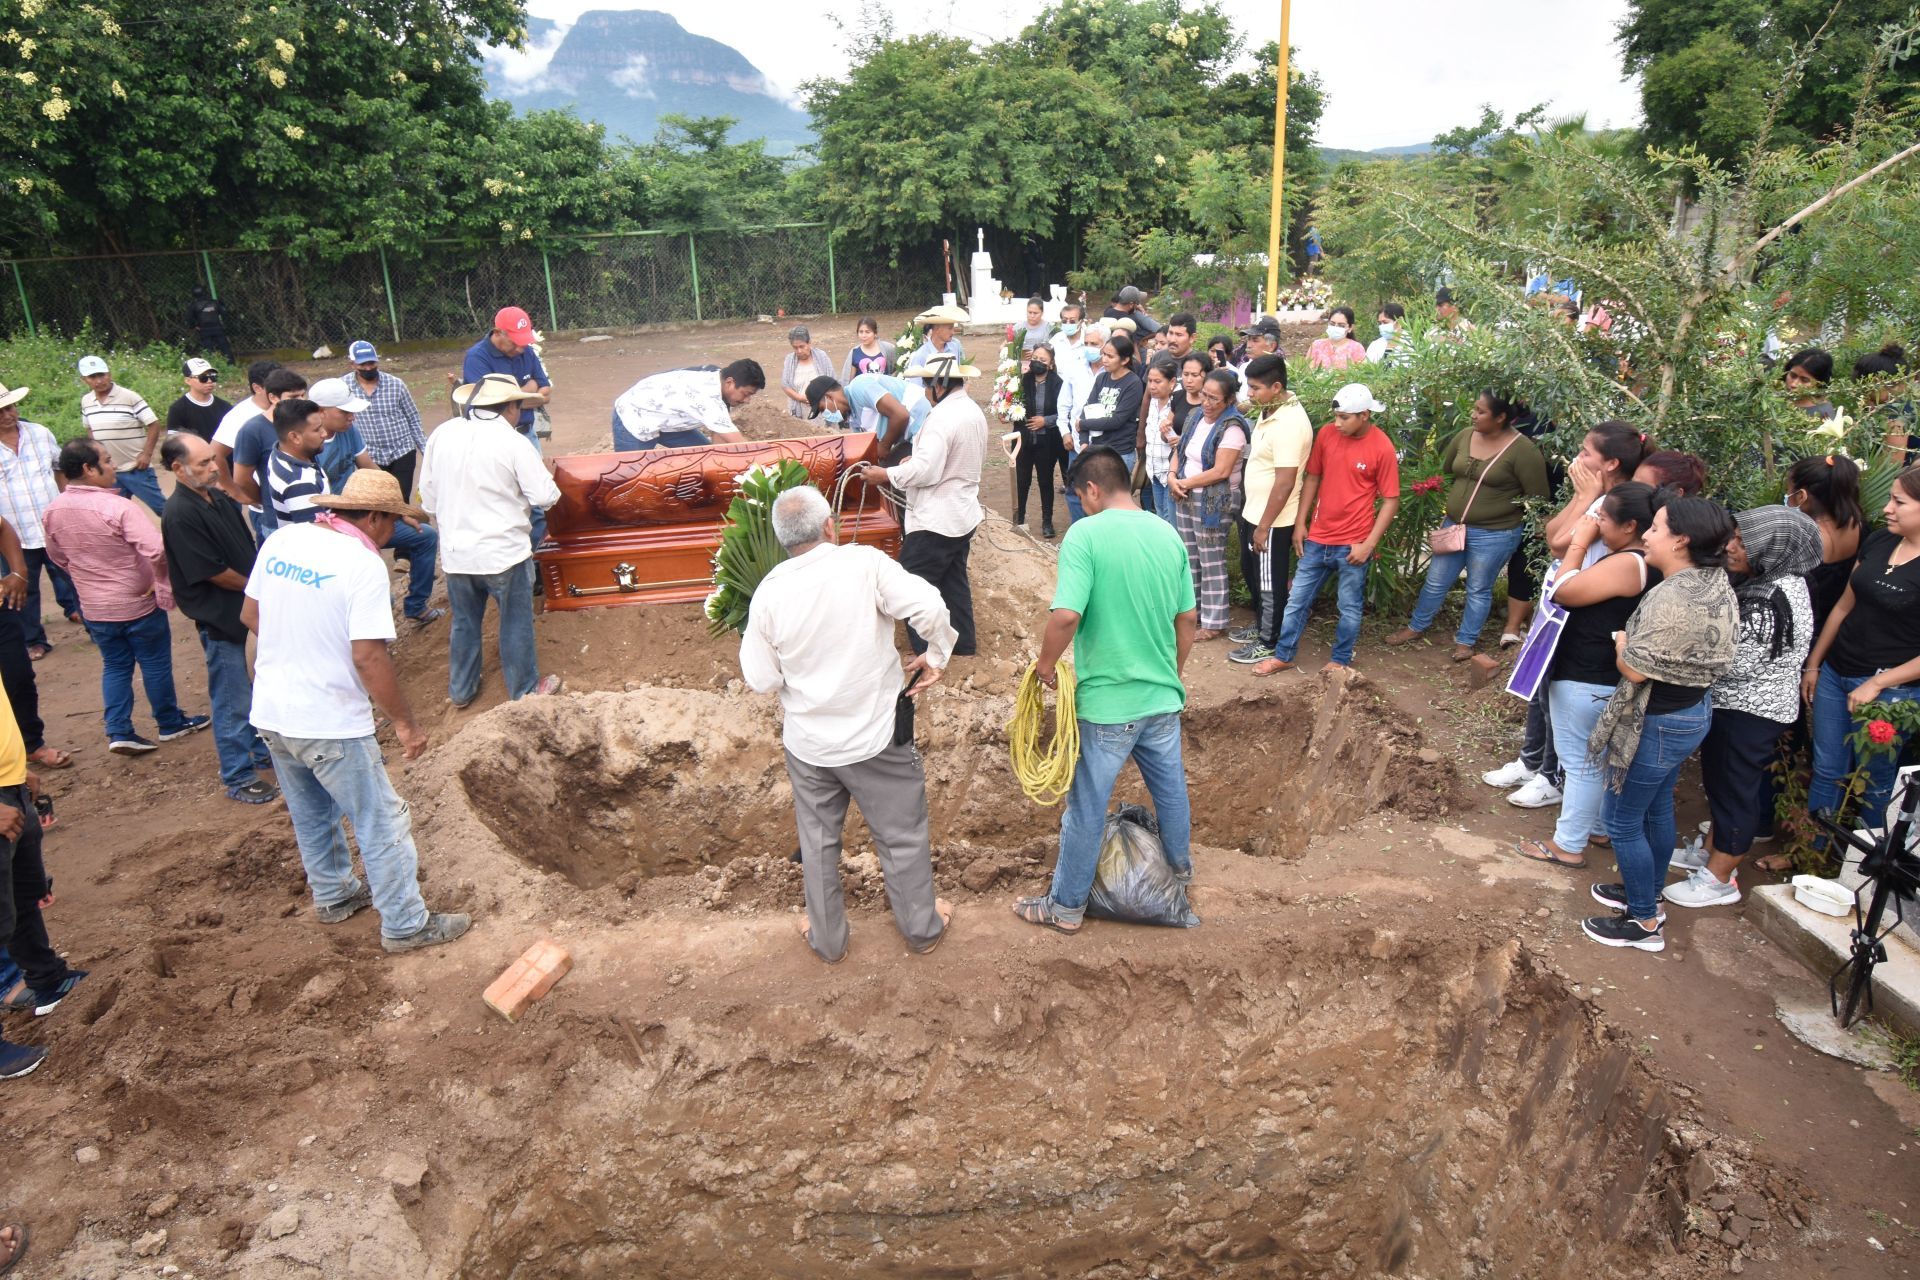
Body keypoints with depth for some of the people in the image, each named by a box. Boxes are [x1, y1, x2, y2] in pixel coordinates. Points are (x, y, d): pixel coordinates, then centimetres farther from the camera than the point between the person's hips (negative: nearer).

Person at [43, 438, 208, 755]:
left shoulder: (53, 511, -4)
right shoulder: (117, 506, -26)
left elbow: (57, 556, 11)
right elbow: (156, 550, -34)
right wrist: (163, 581, -17)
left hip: (95, 608, 5)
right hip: (139, 603, -5)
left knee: (114, 667, 18)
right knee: (156, 664, 12)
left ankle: (118, 732, 15)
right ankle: (170, 723, 26)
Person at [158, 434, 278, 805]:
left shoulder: (219, 498, 4)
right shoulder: (180, 515, -21)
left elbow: (247, 545, 14)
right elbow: (214, 572, -20)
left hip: (249, 607, 8)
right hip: (219, 617, -8)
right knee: (233, 703, 3)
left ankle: (264, 751, 39)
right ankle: (238, 778, 16)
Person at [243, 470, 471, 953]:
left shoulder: (281, 539, 1)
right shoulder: (362, 563, -21)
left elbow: (250, 615, 12)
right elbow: (368, 657, -25)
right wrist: (405, 723, -15)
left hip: (270, 713, 8)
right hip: (331, 724, -8)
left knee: (311, 815, 26)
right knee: (381, 823, 7)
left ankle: (333, 895, 45)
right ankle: (406, 925, 18)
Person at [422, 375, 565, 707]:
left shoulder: (441, 435, -1)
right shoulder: (512, 442, -16)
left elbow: (428, 495, 7)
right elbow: (545, 496, -15)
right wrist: (544, 477, 7)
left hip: (455, 551, 5)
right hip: (504, 551, -5)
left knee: (464, 622, 20)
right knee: (516, 624, 12)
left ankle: (461, 689, 33)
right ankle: (525, 690, 25)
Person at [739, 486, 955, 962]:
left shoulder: (770, 592, -11)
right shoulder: (864, 563, -19)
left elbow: (760, 680, -7)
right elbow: (929, 608, -28)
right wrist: (936, 657, -10)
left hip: (808, 743, 2)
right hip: (876, 735, -2)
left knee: (818, 841, 21)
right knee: (902, 835, 18)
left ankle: (827, 938, 37)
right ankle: (922, 927, 36)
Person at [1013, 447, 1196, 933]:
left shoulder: (1085, 534, -17)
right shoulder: (1168, 534, 2)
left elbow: (1066, 615, -27)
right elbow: (1188, 619, 8)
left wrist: (1047, 663, -9)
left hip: (1107, 702, -6)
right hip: (1163, 696, 6)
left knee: (1086, 806, 8)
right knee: (1171, 785, 26)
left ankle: (1066, 904, 21)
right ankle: (1180, 864, 48)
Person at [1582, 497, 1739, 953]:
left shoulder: (1672, 597, -30)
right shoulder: (1717, 585, 2)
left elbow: (1635, 668, -24)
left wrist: (1620, 642, -6)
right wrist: (1634, 640, 3)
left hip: (1658, 724, -10)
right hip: (1692, 711, 10)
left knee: (1622, 820, 5)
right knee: (1657, 810, 24)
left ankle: (1645, 924, 17)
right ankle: (1648, 895, 41)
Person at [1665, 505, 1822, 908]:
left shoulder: (1770, 602, -28)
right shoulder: (1776, 581, 4)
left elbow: (1732, 662, -28)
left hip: (1749, 713, -10)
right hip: (1738, 705, 10)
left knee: (1734, 789, 4)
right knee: (1720, 781, 23)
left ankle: (1719, 879, 19)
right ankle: (1711, 851, 41)